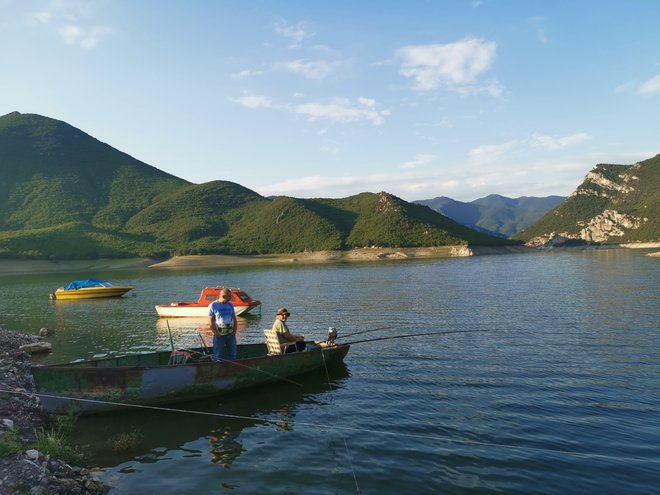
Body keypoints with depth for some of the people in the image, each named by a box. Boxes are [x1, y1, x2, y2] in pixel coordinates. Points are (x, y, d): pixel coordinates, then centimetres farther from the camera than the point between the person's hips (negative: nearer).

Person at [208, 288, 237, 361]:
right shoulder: (213, 305, -8)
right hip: (219, 335, -5)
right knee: (217, 357, 2)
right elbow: (210, 321, -10)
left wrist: (234, 331, 1)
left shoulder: (230, 305, 7)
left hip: (230, 334, 5)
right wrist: (216, 334, -14)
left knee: (232, 356, 12)